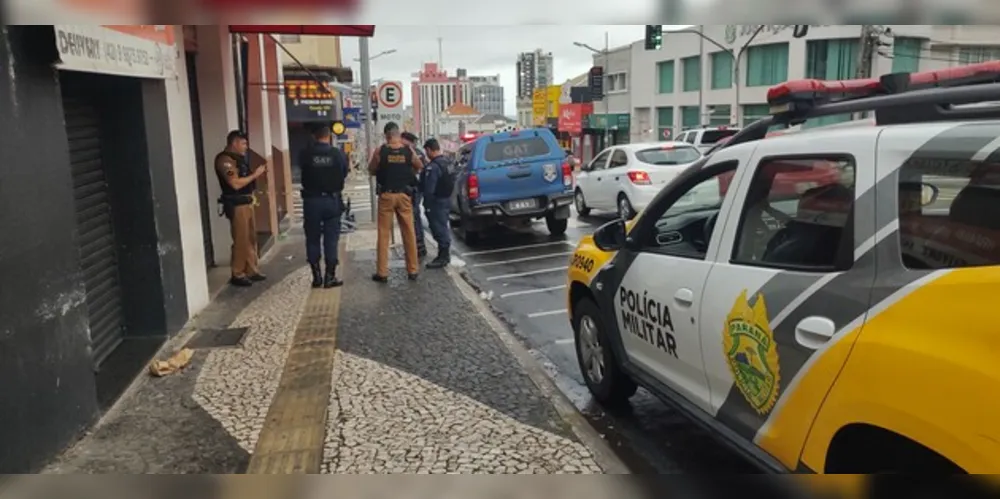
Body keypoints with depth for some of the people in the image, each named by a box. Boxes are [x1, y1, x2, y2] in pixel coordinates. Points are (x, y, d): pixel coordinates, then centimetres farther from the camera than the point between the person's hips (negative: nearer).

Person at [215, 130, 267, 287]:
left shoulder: (238, 158, 16)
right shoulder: (225, 160, -14)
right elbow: (235, 184, -22)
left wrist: (259, 173, 11)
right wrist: (255, 175, -14)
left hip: (246, 203, 10)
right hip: (236, 205, -10)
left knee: (251, 238, 13)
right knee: (241, 241, -6)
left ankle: (251, 271, 21)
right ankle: (237, 275, 2)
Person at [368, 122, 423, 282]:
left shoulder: (380, 151, -8)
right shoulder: (408, 151, -3)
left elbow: (371, 170, 3)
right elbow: (419, 167, 12)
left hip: (386, 195, -1)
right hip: (404, 195, 1)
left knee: (383, 234, 5)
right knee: (409, 233, 9)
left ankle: (382, 273, 7)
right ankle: (412, 270, 14)